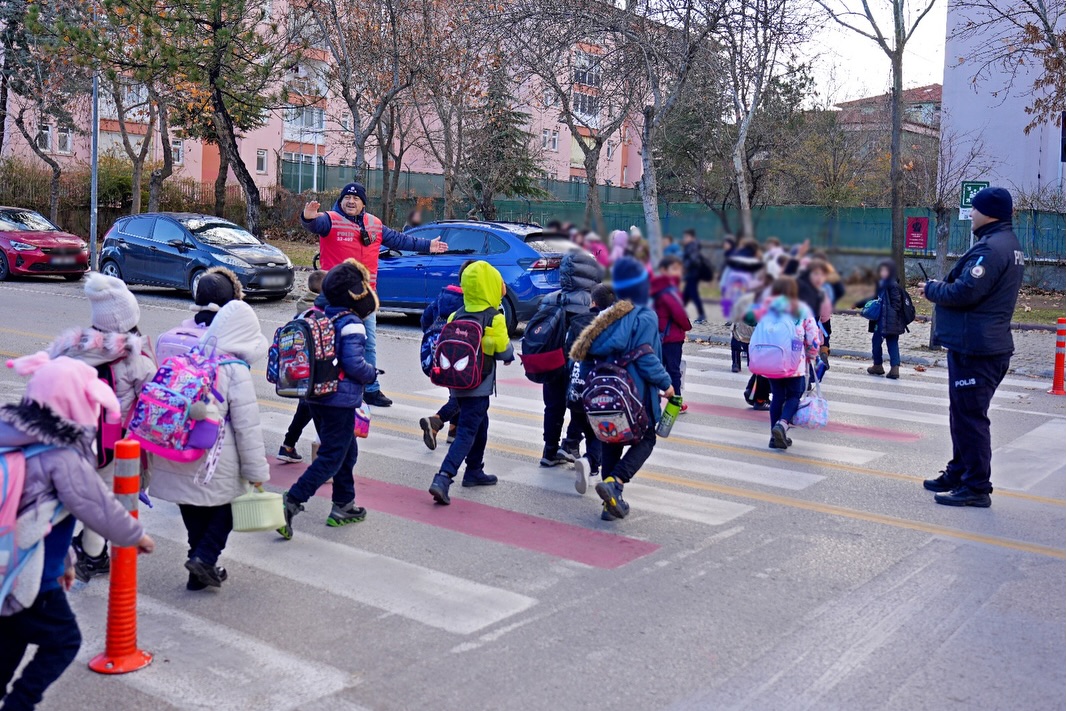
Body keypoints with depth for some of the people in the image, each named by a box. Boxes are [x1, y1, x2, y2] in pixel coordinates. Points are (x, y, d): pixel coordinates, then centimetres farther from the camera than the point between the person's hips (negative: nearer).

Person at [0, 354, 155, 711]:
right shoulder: (63, 456, -22)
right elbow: (97, 506, -16)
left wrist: (62, 558, 23)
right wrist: (136, 536, 3)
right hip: (29, 578, -8)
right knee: (62, 641, 9)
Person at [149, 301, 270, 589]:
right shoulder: (236, 370, -13)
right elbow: (247, 426, -12)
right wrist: (257, 470, -4)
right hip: (214, 464, -6)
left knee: (195, 516, 19)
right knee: (223, 511, 16)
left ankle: (200, 572, 25)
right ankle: (205, 557, 0)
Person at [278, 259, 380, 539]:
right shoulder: (351, 324, -17)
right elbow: (355, 364, -22)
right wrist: (372, 374, -3)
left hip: (315, 397, 9)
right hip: (340, 400, -8)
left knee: (347, 450, 20)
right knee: (331, 457, -1)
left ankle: (343, 506, 27)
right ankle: (291, 502, -10)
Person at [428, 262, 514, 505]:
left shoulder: (457, 316, 2)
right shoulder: (494, 319, -13)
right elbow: (504, 352, -9)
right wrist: (511, 351, 12)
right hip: (479, 386, -7)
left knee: (480, 425, 25)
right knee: (467, 432, -6)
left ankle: (474, 472, 36)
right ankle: (443, 478, -18)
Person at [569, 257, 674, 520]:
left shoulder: (609, 315, 9)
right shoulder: (645, 317, -12)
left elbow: (591, 352, 6)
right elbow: (646, 359, -16)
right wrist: (666, 383, -5)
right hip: (636, 393, -6)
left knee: (611, 442, 14)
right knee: (645, 440, 7)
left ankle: (612, 503, 15)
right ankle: (614, 482, -15)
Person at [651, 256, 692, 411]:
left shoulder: (657, 289, 9)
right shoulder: (670, 290, -18)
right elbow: (678, 313, -24)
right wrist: (687, 327, -5)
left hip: (659, 335, 8)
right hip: (672, 336, -8)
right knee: (674, 370, 2)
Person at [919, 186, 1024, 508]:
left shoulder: (990, 247, -18)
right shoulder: (1009, 245, 16)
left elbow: (964, 292, -23)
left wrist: (932, 289, -5)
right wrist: (943, 286, 8)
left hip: (974, 347, -11)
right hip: (990, 343, 11)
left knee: (970, 416, -5)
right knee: (965, 413, 19)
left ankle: (976, 487, 0)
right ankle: (959, 473, 30)